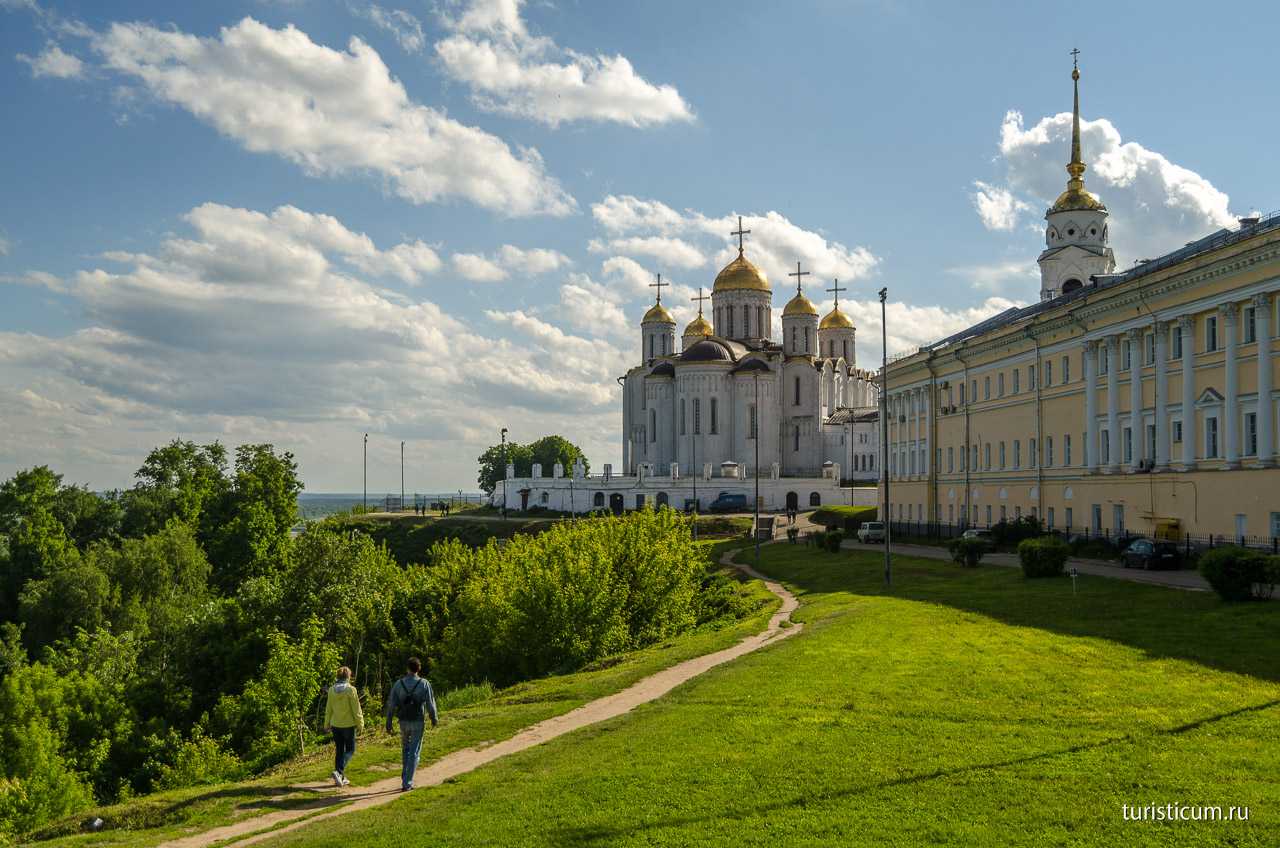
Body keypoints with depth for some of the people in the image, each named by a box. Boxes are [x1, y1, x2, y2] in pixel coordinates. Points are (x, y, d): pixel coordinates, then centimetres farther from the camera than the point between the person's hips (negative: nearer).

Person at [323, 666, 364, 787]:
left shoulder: (332, 690, 0)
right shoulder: (350, 690, -14)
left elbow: (328, 709, 6)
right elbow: (356, 709, -11)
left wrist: (327, 725, 16)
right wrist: (360, 724, -1)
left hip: (335, 725, 5)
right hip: (348, 725, -5)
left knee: (339, 750, 14)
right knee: (350, 750, 8)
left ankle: (341, 778, 17)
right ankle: (339, 771, -13)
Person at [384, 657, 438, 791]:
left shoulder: (398, 684, -3)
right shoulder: (424, 684, -8)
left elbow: (391, 704, -3)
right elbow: (430, 703, -7)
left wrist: (388, 722, 4)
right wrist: (434, 718, 9)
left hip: (403, 722, 2)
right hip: (418, 722, -2)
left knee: (405, 749, 23)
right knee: (414, 753, 4)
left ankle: (405, 778, 25)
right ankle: (407, 783, 0)